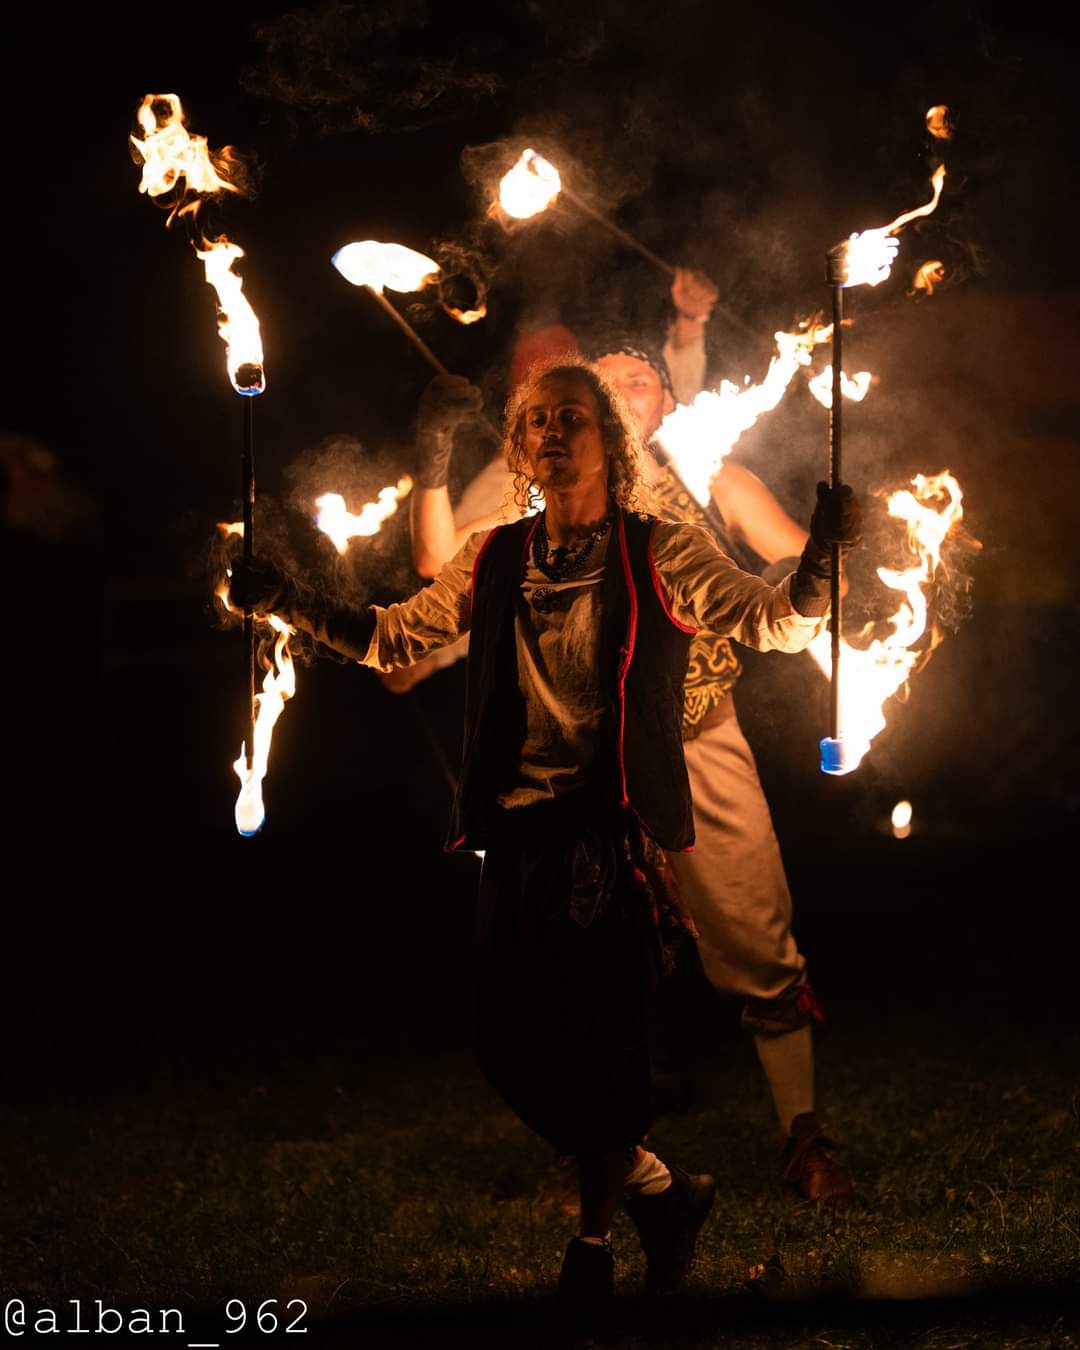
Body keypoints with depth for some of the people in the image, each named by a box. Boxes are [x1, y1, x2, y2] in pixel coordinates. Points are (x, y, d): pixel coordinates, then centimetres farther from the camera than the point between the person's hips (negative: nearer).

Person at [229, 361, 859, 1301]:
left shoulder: (662, 556, 0)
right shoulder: (493, 563, 10)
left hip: (616, 839, -4)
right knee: (514, 1048, 3)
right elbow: (392, 638, 20)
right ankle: (662, 1191, 26)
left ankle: (596, 1237, 23)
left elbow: (781, 623, -2)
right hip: (518, 837, 4)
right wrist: (290, 602, 9)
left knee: (601, 1049, -2)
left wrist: (826, 550, -20)